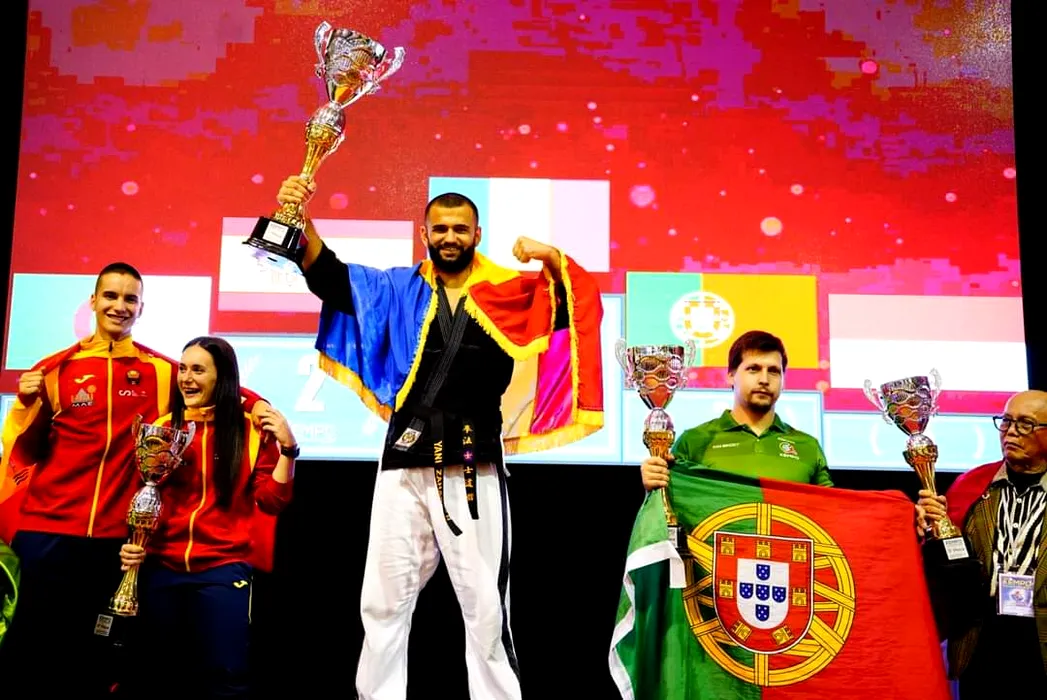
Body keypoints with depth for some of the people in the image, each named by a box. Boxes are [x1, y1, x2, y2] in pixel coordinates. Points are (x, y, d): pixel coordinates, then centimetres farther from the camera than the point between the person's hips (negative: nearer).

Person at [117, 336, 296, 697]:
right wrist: (133, 544, -2)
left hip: (222, 570, -3)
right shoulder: (163, 428, 7)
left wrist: (287, 448, -15)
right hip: (161, 568, 4)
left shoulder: (251, 430, -1)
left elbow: (272, 500, -4)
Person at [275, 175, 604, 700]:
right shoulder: (397, 289, 9)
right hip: (404, 467, 2)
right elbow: (329, 276, 1)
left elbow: (572, 309, -2)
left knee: (486, 607, 6)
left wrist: (553, 260, -19)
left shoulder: (511, 294, 5)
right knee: (382, 602, 10)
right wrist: (300, 221, -15)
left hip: (475, 473, -2)